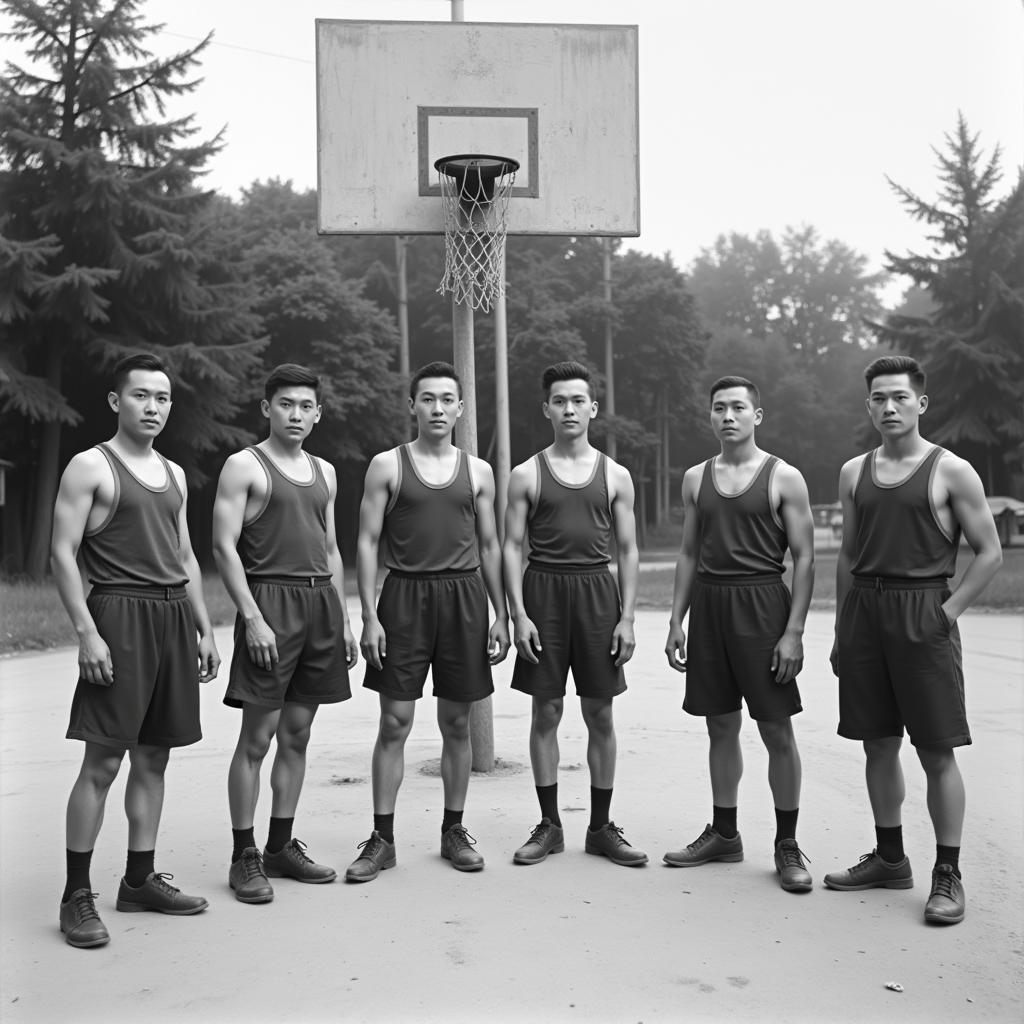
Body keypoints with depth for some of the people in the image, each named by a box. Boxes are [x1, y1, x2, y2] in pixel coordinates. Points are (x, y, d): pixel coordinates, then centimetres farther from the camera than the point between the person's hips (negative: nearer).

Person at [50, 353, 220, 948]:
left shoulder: (174, 474, 17)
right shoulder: (91, 467, -2)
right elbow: (63, 553, -8)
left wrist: (205, 630, 15)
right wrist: (87, 631, -17)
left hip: (174, 617, 7)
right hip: (120, 614, -6)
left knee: (154, 758, 10)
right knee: (103, 761, -6)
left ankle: (140, 879, 20)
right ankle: (77, 895, 3)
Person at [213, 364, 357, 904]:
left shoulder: (324, 472, 17)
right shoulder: (244, 466, -2)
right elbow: (224, 546, -10)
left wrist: (344, 620, 15)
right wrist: (252, 618, -17)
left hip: (321, 603, 6)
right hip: (270, 600, -6)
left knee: (297, 734, 10)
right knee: (257, 737, -3)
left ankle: (282, 846, 20)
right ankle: (244, 857, 6)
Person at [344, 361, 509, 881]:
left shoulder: (478, 471, 9)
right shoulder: (386, 466, 2)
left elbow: (490, 546, 12)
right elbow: (368, 542, 0)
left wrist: (501, 615, 7)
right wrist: (369, 615, -8)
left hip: (464, 594, 2)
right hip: (405, 595, -2)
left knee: (457, 723, 8)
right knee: (394, 722, -2)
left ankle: (454, 829, 21)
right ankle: (381, 838, 8)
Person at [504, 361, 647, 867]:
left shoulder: (615, 476, 6)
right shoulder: (527, 475, 3)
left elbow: (628, 551, 7)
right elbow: (512, 547, 1)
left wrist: (627, 617, -2)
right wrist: (518, 614, -8)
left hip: (597, 590, 1)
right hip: (544, 590, -1)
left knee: (600, 715, 6)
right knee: (546, 711, 4)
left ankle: (601, 827, 17)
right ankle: (549, 825, 16)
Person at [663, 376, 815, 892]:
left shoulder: (783, 478, -3)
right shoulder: (695, 478, 10)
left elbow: (804, 559, -5)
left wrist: (794, 631, -12)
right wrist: (676, 621, 8)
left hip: (762, 604, -4)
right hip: (709, 605, 4)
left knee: (777, 731, 1)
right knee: (721, 727, 11)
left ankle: (787, 844, 12)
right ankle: (723, 833, 24)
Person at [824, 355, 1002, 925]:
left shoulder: (951, 472, -4)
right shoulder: (854, 473, 10)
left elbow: (990, 553, -2)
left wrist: (949, 612, -10)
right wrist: (842, 630, 11)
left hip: (923, 612, -5)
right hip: (865, 609, 5)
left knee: (937, 751, 0)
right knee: (878, 744, 11)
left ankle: (948, 876, 10)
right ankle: (889, 859, 25)